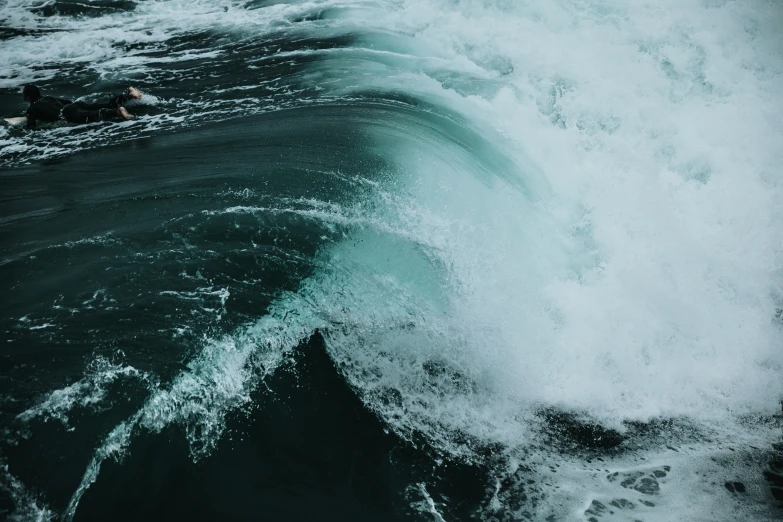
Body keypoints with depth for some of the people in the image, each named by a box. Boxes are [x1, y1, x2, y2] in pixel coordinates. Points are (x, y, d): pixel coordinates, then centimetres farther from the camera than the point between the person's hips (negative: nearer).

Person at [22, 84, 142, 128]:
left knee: (94, 116, -32)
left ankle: (118, 111, -57)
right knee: (107, 105, 0)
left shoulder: (31, 109, 14)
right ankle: (129, 94, -12)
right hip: (74, 106, 7)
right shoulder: (47, 98, 34)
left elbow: (31, 127, 4)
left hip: (68, 115, -7)